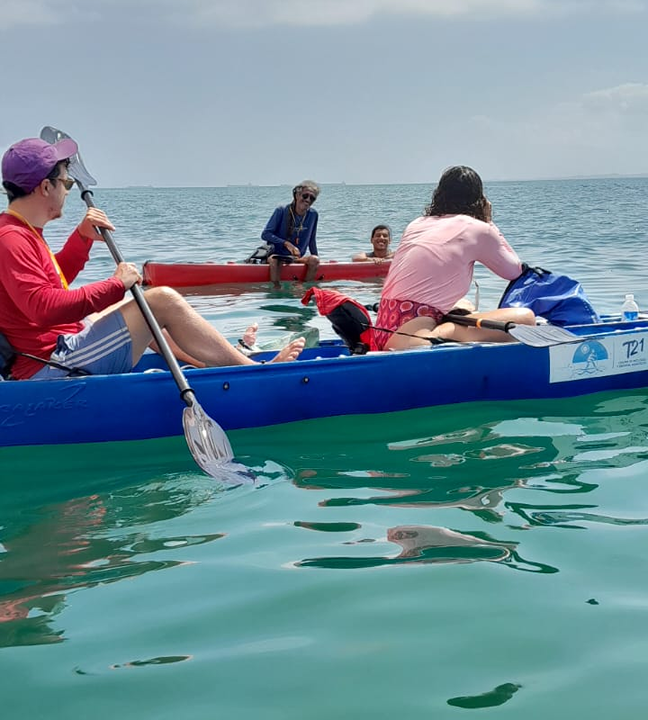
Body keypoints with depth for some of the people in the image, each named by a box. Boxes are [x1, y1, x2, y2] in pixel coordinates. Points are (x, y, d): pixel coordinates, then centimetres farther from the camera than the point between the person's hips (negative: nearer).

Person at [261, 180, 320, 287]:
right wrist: (286, 243, -23)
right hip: (277, 254, -4)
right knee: (274, 261, -37)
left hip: (298, 258, 4)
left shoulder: (313, 214, 0)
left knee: (314, 260, -25)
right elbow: (265, 234, -13)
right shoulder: (282, 211, -11)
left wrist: (316, 258, 9)